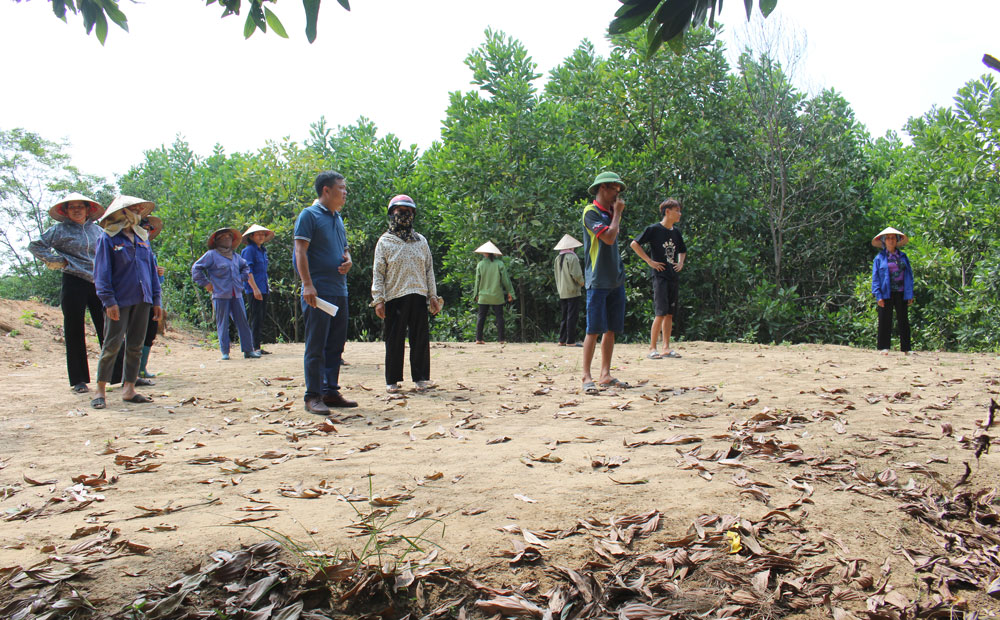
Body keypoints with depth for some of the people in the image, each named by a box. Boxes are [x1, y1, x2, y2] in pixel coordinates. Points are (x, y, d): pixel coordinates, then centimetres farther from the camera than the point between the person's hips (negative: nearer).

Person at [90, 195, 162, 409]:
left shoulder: (142, 238, 16)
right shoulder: (107, 239, -1)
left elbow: (152, 269, 18)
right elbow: (101, 273, -6)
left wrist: (156, 300, 13)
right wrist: (109, 300, -15)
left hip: (142, 300, 5)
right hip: (119, 301, -5)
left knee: (136, 346, 6)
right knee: (112, 345, -5)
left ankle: (129, 389, 13)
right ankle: (100, 391, 3)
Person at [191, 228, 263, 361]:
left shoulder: (235, 256, 17)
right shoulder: (211, 255, 0)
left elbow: (245, 268, 33)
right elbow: (196, 268, 0)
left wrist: (248, 283, 17)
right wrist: (206, 284, -3)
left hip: (236, 295, 5)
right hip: (220, 295, -5)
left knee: (243, 322, 1)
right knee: (222, 324, -1)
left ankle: (248, 350, 5)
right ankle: (225, 352, 5)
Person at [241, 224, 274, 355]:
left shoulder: (263, 251, 17)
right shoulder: (249, 250, -7)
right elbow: (248, 271, -13)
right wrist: (255, 289, -19)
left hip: (263, 289, 8)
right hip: (253, 290, -8)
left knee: (260, 319, 9)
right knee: (256, 318, -7)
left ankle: (256, 346, 15)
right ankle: (255, 348, -4)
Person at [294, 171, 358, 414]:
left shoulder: (338, 218, 19)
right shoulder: (309, 215, -5)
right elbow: (300, 251, -12)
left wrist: (348, 260, 3)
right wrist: (308, 285, -21)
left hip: (339, 291, 8)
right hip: (318, 292, -8)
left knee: (336, 344, 11)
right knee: (316, 345, -5)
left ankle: (331, 391, 20)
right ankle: (313, 396, 0)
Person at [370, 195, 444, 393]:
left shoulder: (421, 241, 16)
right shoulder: (385, 241, 5)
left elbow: (429, 270, 17)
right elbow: (378, 272, 1)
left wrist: (432, 295, 9)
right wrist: (378, 299, -8)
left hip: (418, 296, 3)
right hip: (394, 297, -3)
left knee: (421, 339, 3)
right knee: (395, 340, 0)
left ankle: (421, 378, 12)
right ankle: (392, 380, 9)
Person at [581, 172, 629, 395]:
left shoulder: (611, 213, 18)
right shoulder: (591, 212, -7)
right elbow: (609, 237, -19)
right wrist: (618, 213, -7)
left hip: (616, 280, 8)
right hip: (598, 280, -8)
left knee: (612, 329, 7)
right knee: (595, 330, -8)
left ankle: (605, 376, 13)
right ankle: (587, 377, -3)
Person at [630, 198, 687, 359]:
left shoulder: (676, 232, 14)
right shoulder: (654, 229, -7)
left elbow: (682, 251, 31)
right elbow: (634, 244, -11)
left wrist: (681, 262, 11)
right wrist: (649, 261, -13)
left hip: (674, 277, 7)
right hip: (660, 276, -7)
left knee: (670, 314, 8)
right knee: (661, 313, -13)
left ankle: (666, 348, 14)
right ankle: (652, 349, -7)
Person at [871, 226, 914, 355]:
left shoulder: (903, 256, 12)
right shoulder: (879, 258, 5)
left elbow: (909, 275, 10)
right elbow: (875, 278, 1)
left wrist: (910, 294, 3)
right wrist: (878, 295, -9)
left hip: (901, 293, 2)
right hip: (886, 294, -2)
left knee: (903, 320, 4)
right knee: (885, 321, -1)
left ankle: (905, 349, 8)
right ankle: (884, 347, 4)